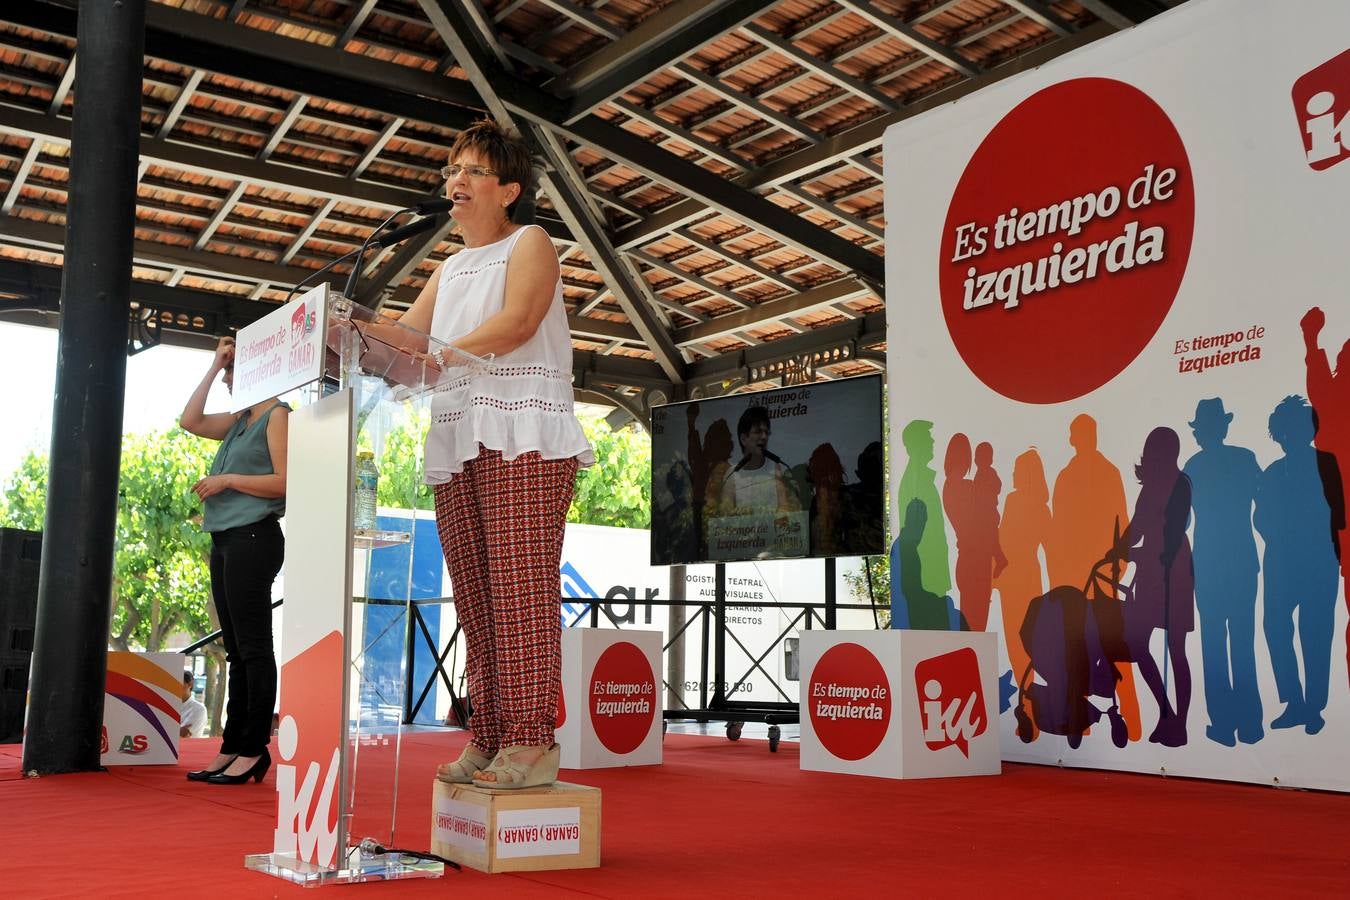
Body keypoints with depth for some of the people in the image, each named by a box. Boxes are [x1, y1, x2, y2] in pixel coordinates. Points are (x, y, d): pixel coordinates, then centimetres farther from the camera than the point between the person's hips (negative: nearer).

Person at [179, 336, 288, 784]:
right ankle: (232, 747, 11)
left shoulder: (278, 414, -4)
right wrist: (213, 365, 19)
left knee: (253, 649, -7)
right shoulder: (239, 421, 20)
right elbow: (189, 421, 20)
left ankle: (254, 749, -5)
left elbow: (285, 481, -13)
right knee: (237, 651, 8)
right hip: (225, 540, 9)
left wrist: (227, 480, -11)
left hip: (253, 538, -9)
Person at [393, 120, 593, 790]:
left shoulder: (529, 243, 7)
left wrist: (437, 356, -21)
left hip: (521, 437, -7)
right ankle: (487, 737, 7)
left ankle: (530, 742, -13)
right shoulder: (450, 268, 27)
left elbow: (517, 321, -10)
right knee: (475, 598, 3)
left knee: (520, 588, -13)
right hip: (456, 441, 7)